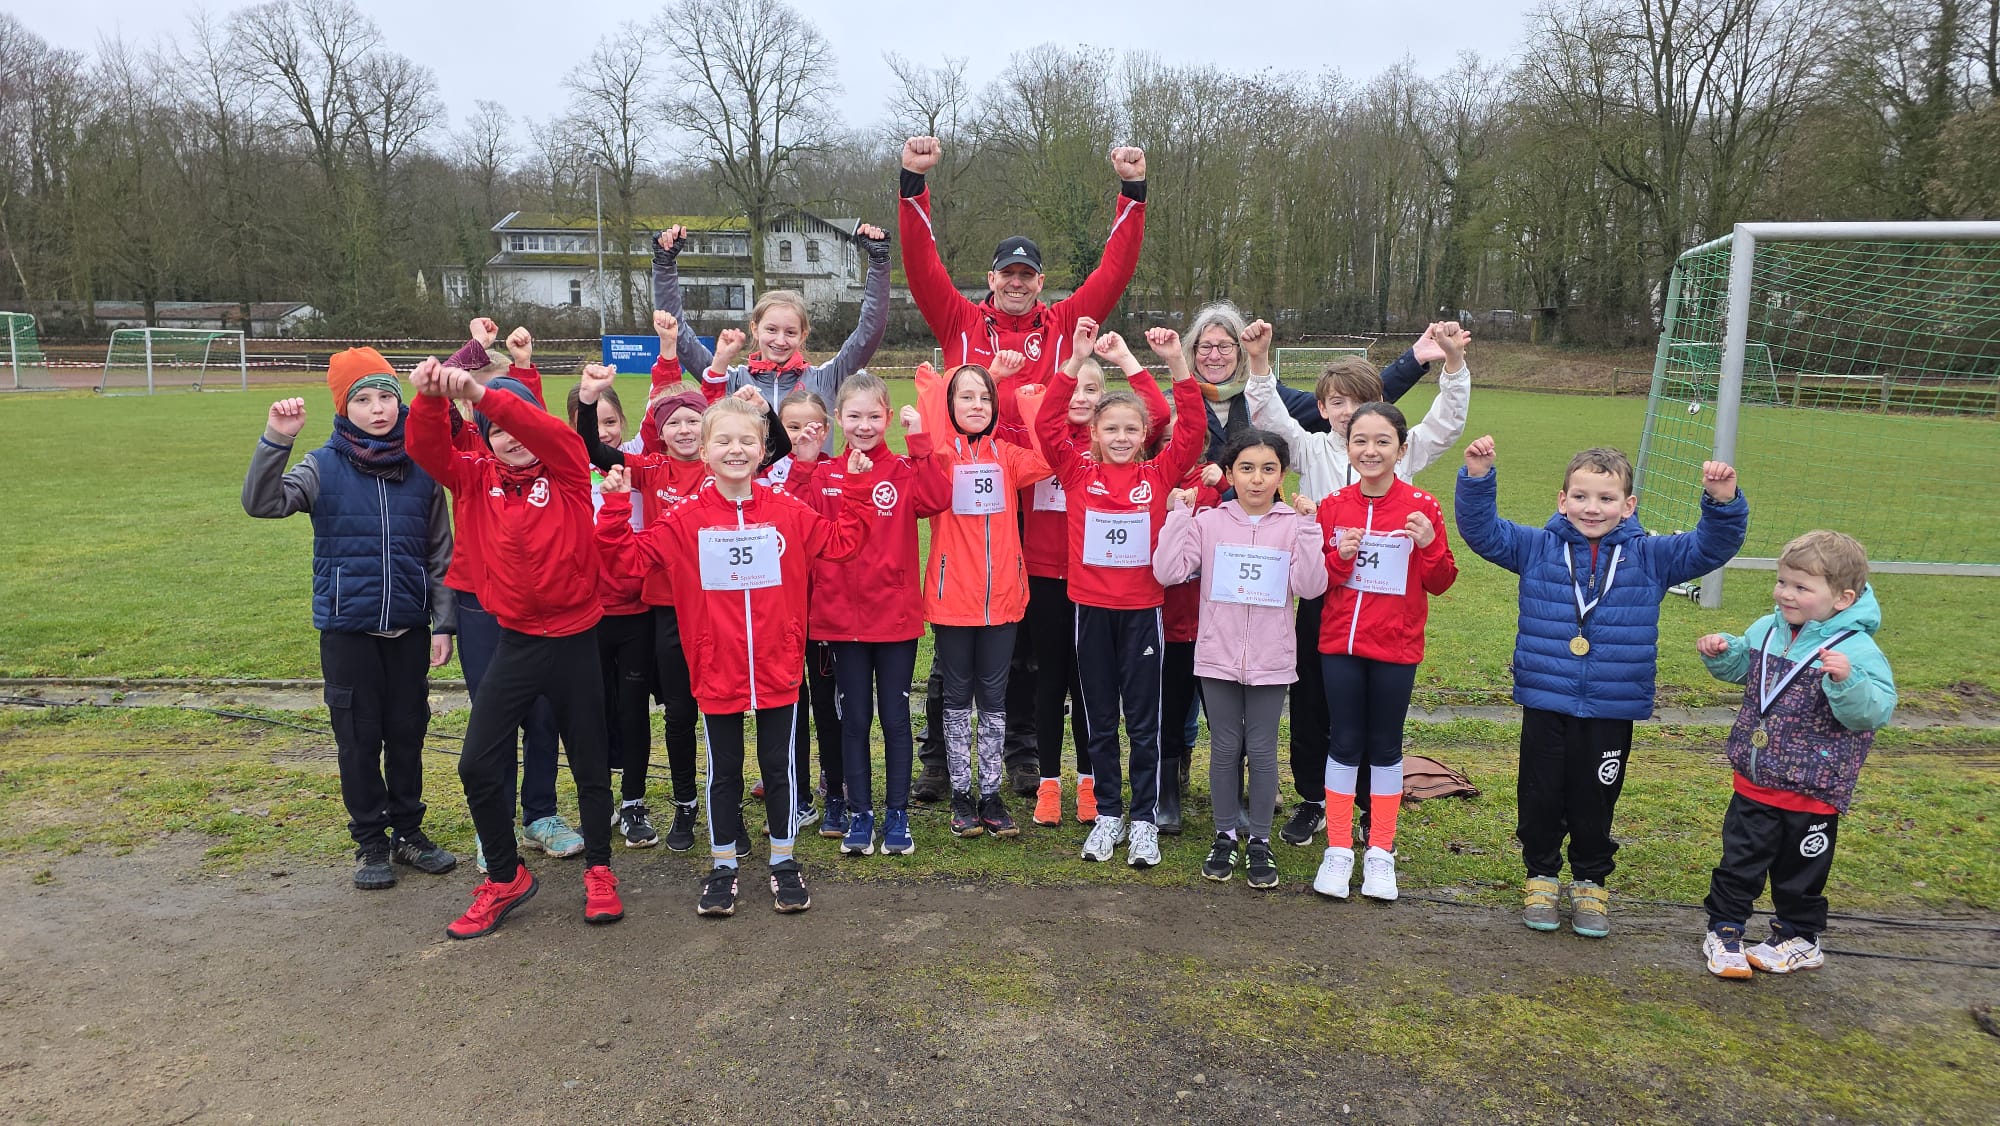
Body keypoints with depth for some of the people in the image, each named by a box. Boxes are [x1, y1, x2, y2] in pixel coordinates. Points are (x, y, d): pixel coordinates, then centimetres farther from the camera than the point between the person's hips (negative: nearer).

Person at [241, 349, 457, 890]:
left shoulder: (422, 468, 0)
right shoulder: (325, 467, -4)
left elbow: (441, 553, 4)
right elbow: (261, 502, -18)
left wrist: (443, 623, 2)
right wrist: (276, 440, -30)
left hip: (410, 627, 1)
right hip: (347, 628, -1)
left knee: (408, 732, 11)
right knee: (358, 736, 7)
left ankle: (408, 831, 26)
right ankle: (370, 841, 21)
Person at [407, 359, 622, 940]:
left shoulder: (567, 471, -6)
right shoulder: (480, 478, 3)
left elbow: (547, 430, -26)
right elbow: (427, 450, -11)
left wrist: (479, 391, -37)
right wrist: (430, 398, -29)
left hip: (574, 640, -3)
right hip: (515, 643, 3)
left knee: (590, 765, 10)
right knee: (478, 766, 1)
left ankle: (599, 871, 30)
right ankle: (505, 878, 21)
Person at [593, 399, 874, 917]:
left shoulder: (788, 513, -2)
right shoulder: (686, 521, -4)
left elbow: (841, 541, 5)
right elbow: (629, 555, -1)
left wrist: (856, 490, -1)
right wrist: (613, 507, -11)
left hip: (777, 671, 1)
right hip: (717, 672, 0)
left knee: (779, 766, 13)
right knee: (723, 771, 13)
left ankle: (784, 861, 29)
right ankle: (723, 867, 29)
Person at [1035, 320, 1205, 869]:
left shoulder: (1159, 474, 0)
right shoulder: (1078, 471, 0)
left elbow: (1192, 428, -8)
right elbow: (1046, 423, -8)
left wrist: (1176, 362, -16)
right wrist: (1076, 360, -15)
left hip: (1142, 609, -1)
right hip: (1090, 607, 1)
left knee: (1144, 720, 7)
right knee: (1099, 720, 12)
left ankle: (1144, 819, 18)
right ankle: (1108, 813, 25)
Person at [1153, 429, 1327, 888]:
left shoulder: (1294, 525, -2)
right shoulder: (1208, 522, -1)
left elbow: (1311, 587, -14)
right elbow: (1167, 572, -11)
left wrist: (1306, 528, -19)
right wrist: (1179, 514, -14)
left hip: (1270, 660, 0)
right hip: (1218, 656, 1)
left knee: (1262, 750, 8)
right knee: (1224, 747, 10)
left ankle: (1259, 840, 22)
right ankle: (1226, 835, 25)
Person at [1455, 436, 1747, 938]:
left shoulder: (1650, 556, 0)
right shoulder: (1537, 548, -2)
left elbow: (1710, 547, -1)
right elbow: (1481, 530, -4)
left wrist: (1723, 502, -19)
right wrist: (1478, 477, -19)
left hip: (1612, 711, 0)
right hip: (1545, 704, 0)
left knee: (1595, 802, 13)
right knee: (1540, 798, 10)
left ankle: (1590, 882, 32)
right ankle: (1542, 875, 30)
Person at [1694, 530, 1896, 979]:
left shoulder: (1857, 650, -19)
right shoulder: (1766, 631, -1)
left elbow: (1876, 710, -25)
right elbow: (1741, 667, 19)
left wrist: (1847, 681, -41)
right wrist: (1721, 651, -1)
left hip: (1811, 793, -4)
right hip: (1753, 782, 4)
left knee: (1800, 869, 15)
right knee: (1739, 860, 14)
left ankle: (1798, 938, 35)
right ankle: (1725, 928, 28)